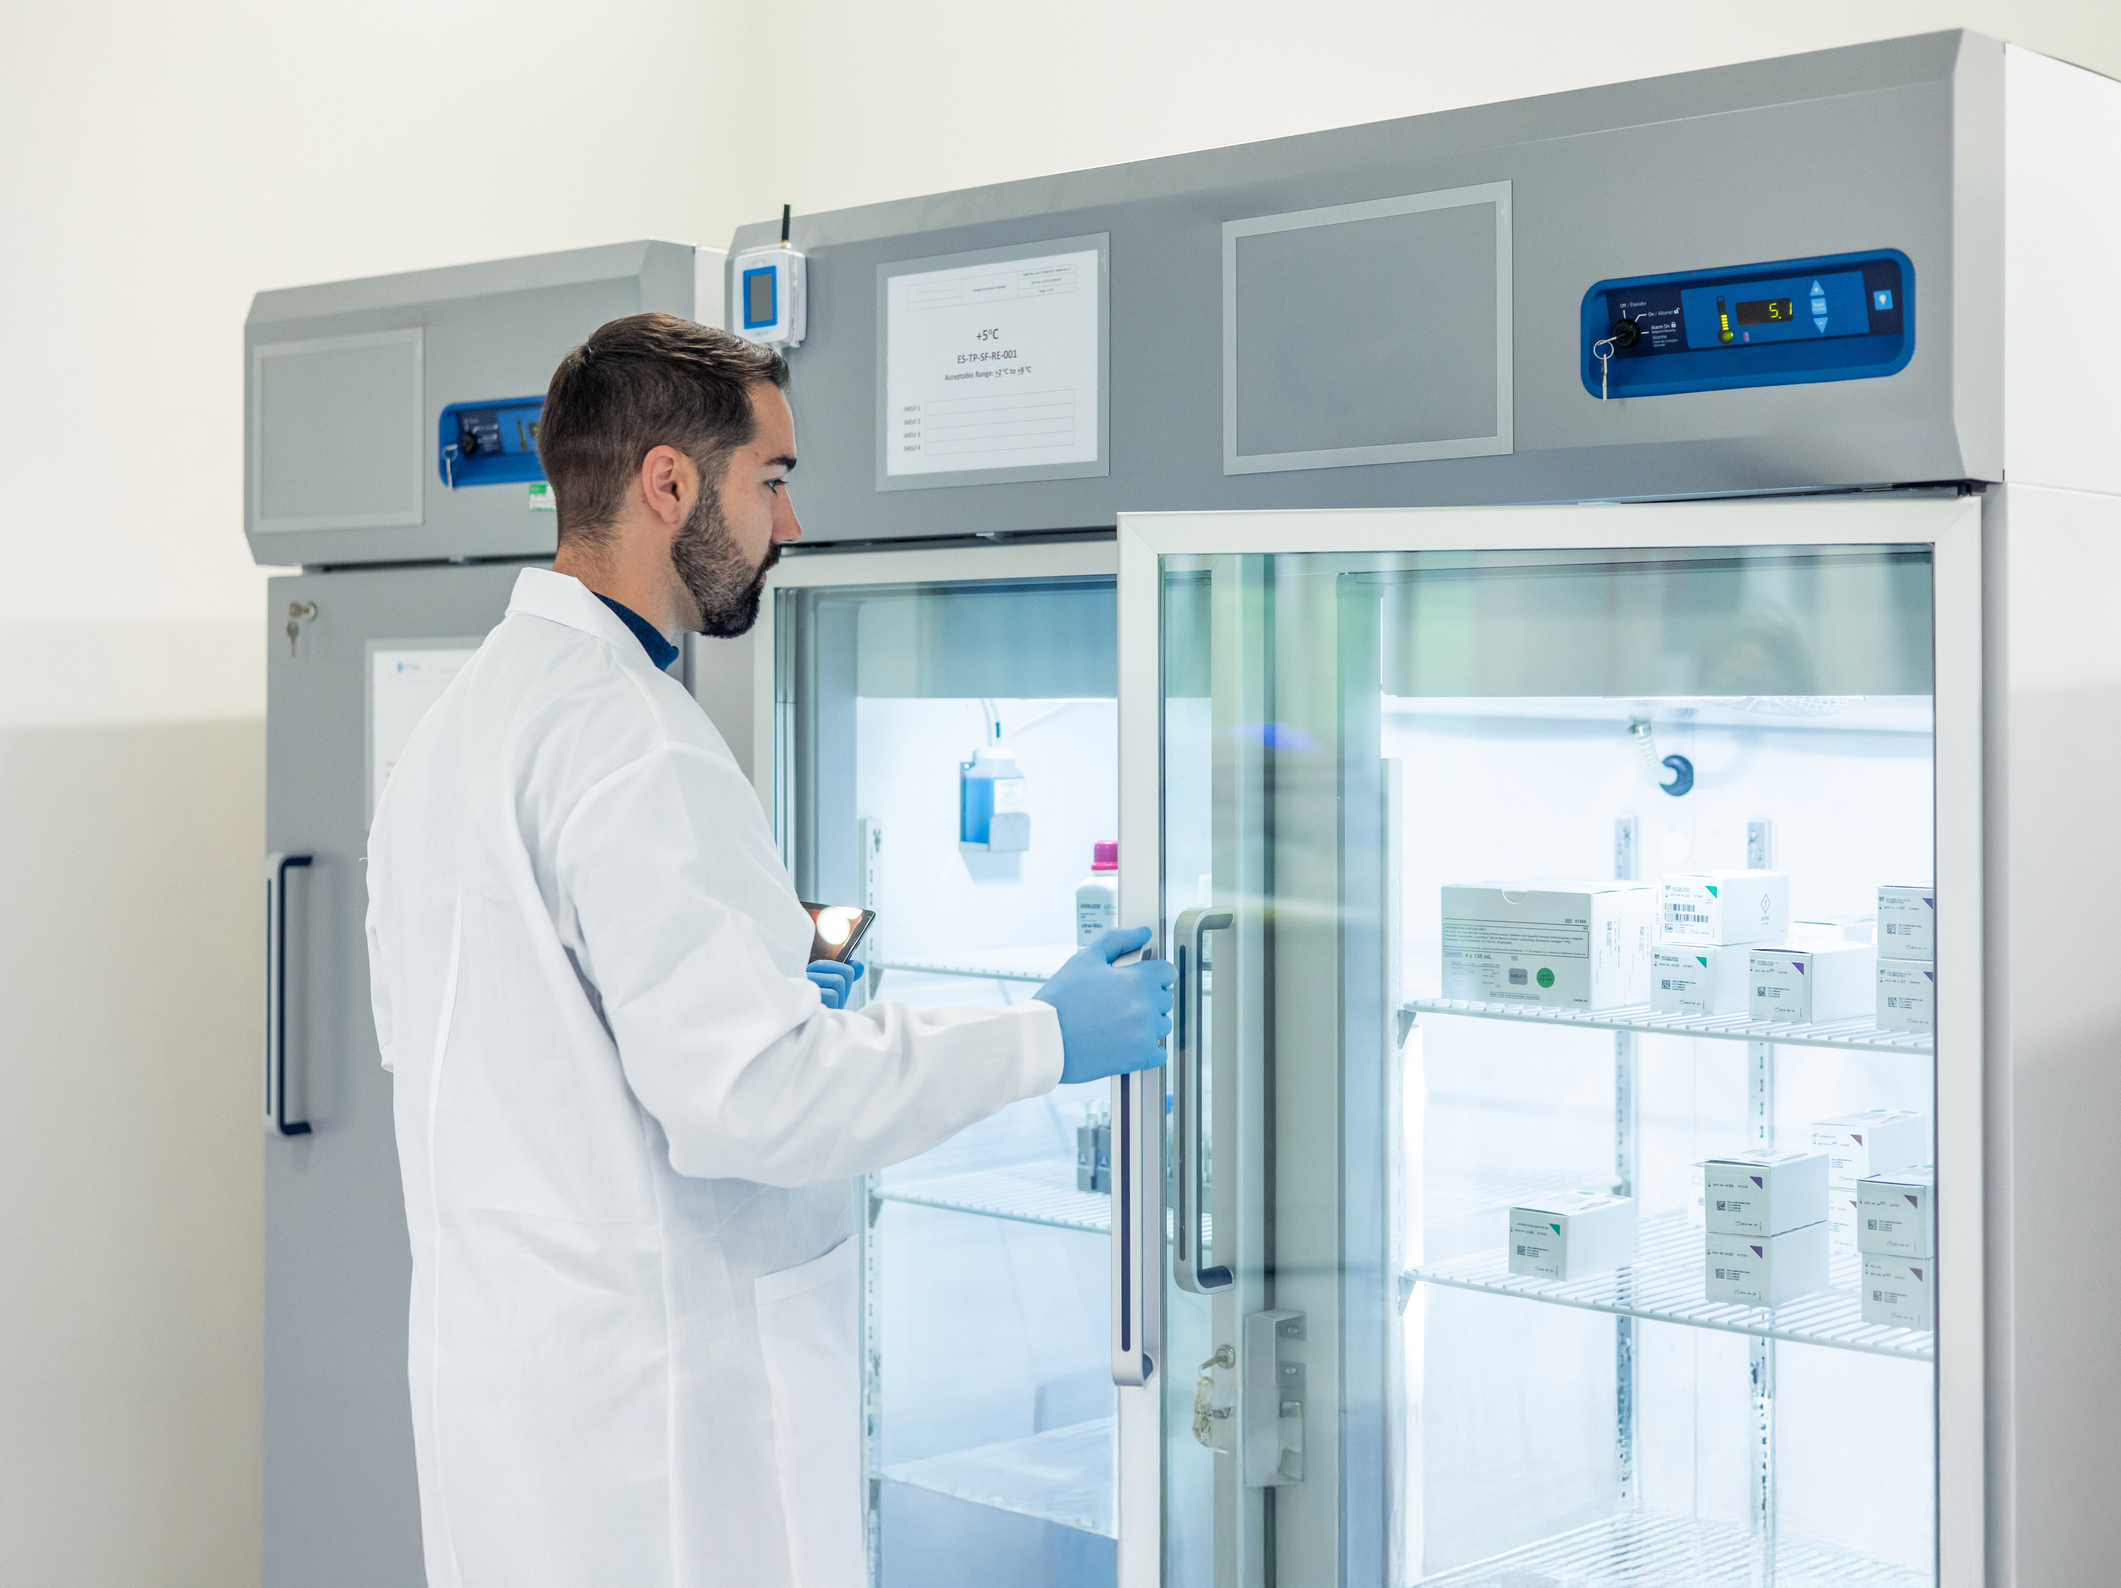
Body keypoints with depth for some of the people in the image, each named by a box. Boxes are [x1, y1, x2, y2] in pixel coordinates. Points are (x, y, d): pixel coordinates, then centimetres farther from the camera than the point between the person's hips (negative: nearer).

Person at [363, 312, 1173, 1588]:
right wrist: (1046, 1037, -14)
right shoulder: (629, 741, -19)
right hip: (650, 1389, -10)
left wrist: (757, 974, 18)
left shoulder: (469, 713, 13)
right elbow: (748, 1097, -25)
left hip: (508, 1360, 10)